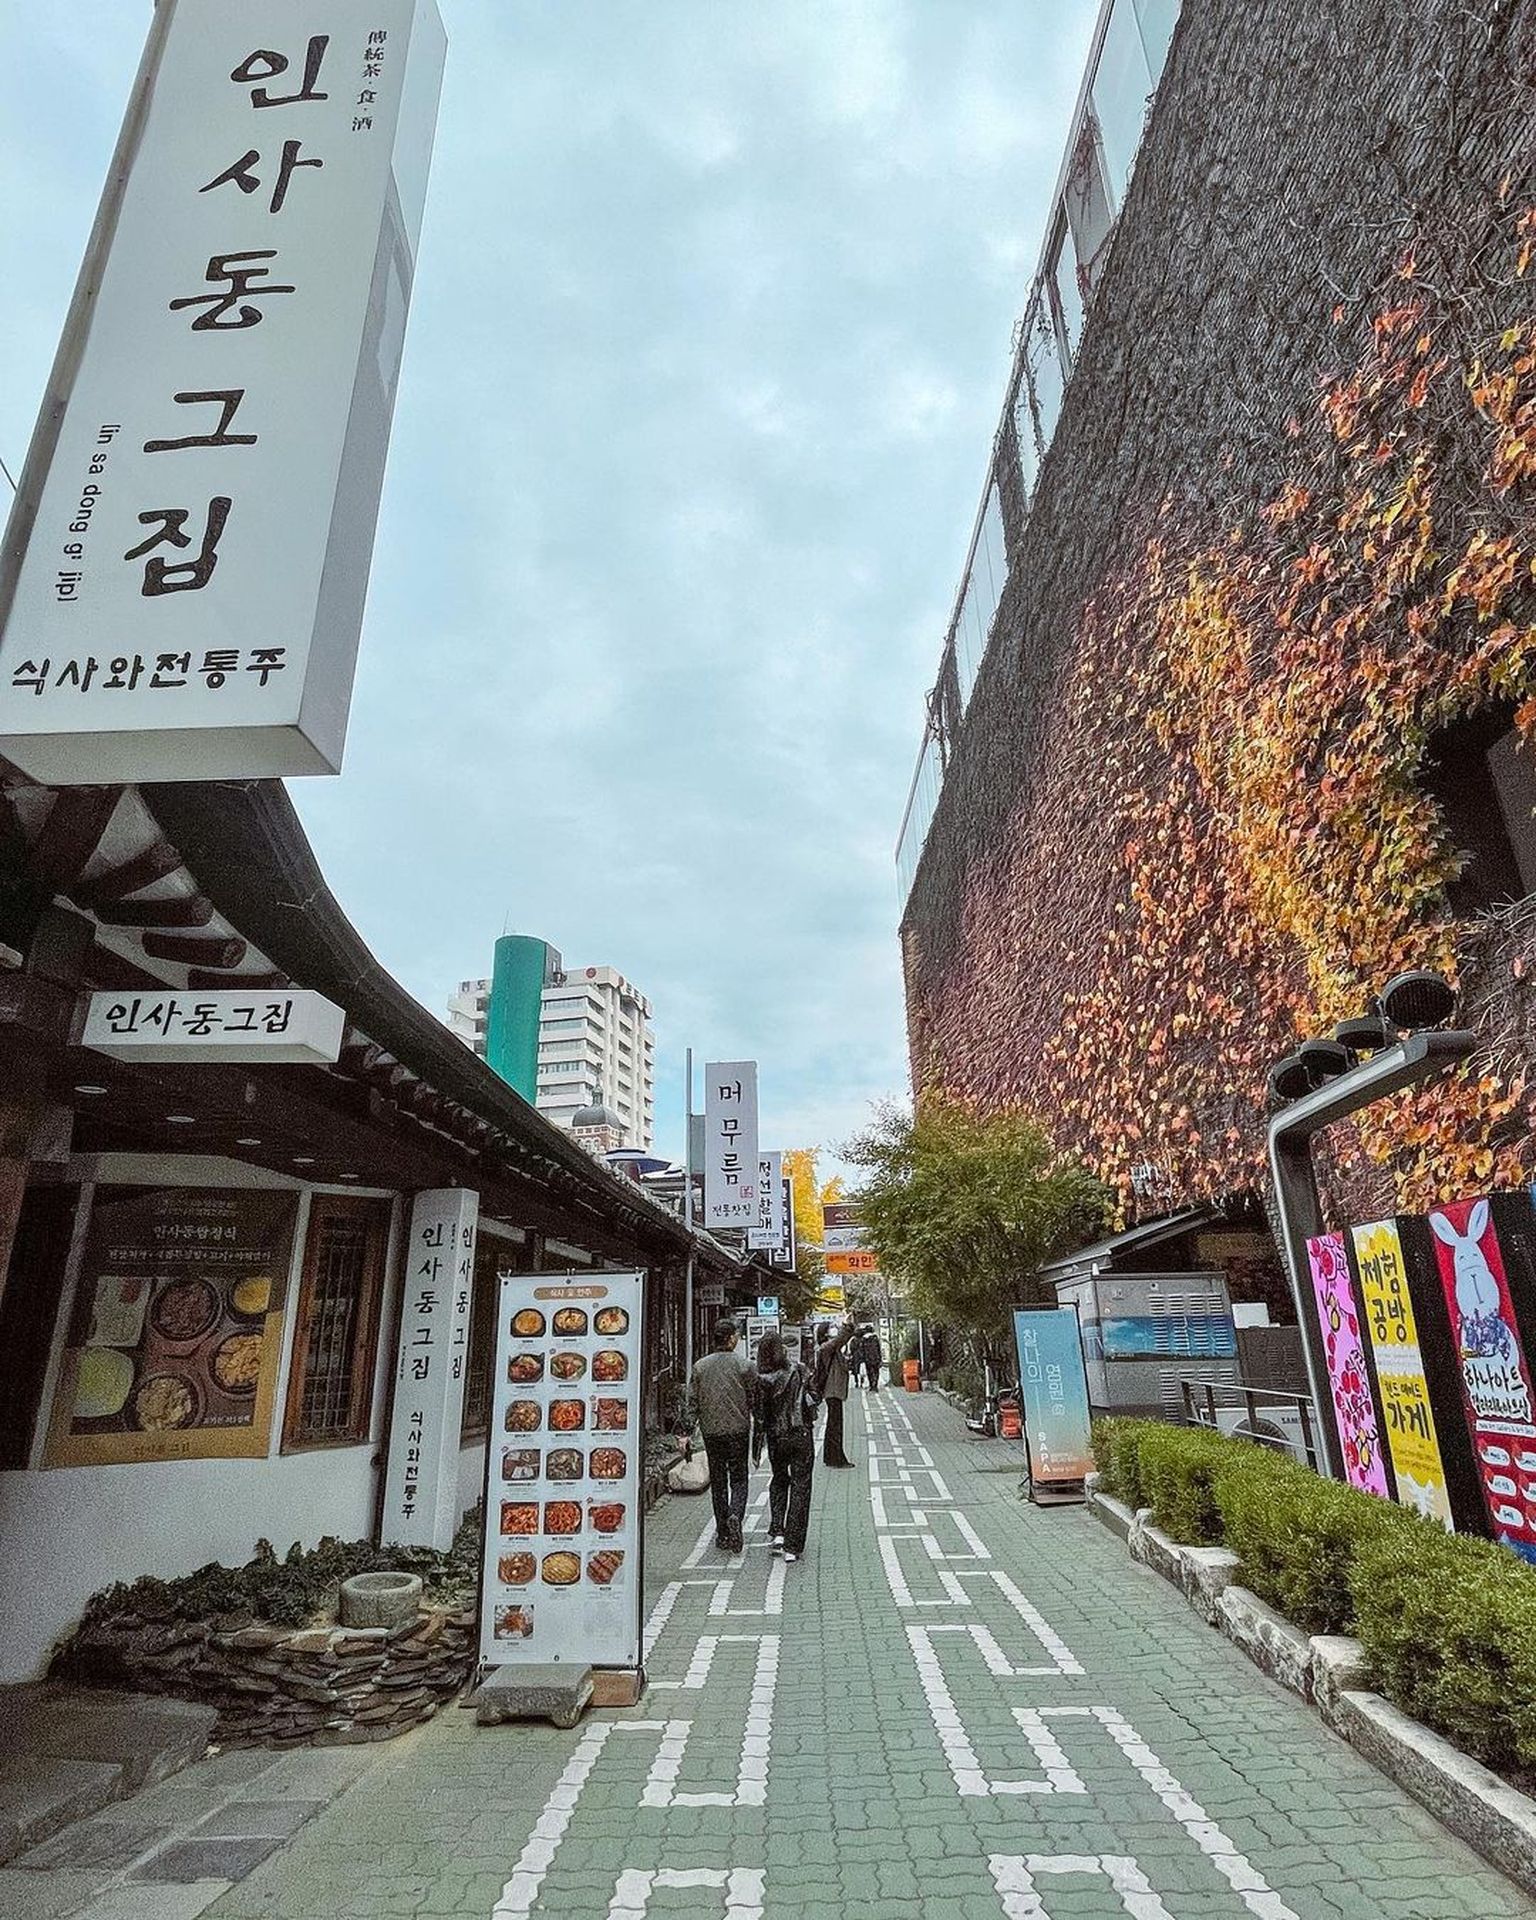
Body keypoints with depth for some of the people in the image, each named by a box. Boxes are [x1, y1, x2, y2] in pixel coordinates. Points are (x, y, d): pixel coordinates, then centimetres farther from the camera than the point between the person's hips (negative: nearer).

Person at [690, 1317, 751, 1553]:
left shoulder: (700, 1366, -2)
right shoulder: (742, 1366, -8)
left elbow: (694, 1403, 1)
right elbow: (753, 1401, -4)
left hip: (711, 1430, 2)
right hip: (738, 1430, -2)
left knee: (717, 1482, 13)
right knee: (738, 1479, 9)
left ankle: (723, 1534, 16)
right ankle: (735, 1516, -17)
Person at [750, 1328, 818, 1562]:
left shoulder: (760, 1380, -10)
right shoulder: (798, 1370, -11)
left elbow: (759, 1416, -6)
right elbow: (815, 1397, -2)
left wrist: (757, 1447, 3)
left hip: (776, 1438, 1)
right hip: (802, 1435, -1)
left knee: (779, 1481, 25)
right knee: (800, 1487, 7)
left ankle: (777, 1532, 13)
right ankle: (793, 1547, 6)